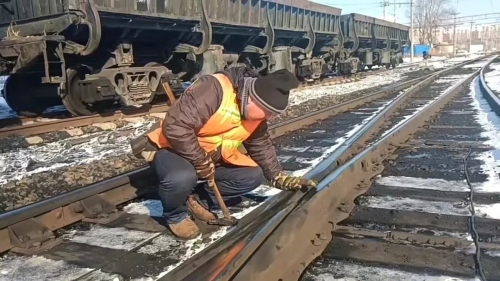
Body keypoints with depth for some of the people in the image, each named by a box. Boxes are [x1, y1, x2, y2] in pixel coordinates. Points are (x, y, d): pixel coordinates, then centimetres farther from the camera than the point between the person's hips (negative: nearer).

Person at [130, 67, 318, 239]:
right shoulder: (214, 89, -33)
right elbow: (175, 127, -36)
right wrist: (202, 162, -26)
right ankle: (175, 216, -5)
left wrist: (280, 178, 2)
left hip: (212, 157, 7)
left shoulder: (257, 111, -6)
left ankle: (198, 200, 6)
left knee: (253, 176, -6)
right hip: (171, 148, -7)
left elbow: (261, 146, 9)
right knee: (182, 178, -39)